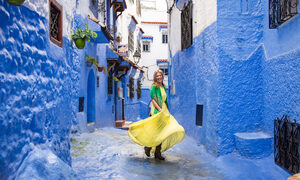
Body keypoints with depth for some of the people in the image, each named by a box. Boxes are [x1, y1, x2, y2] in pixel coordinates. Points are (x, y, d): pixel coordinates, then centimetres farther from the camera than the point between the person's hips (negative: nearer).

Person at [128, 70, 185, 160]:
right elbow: (153, 99, -13)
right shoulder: (154, 87, -6)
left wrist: (166, 111, 16)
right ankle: (148, 146, 13)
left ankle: (158, 153, 13)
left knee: (161, 133, 6)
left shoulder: (163, 87, 16)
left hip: (164, 111, 7)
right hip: (157, 111, -7)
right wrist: (160, 110, -21)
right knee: (156, 132, -9)